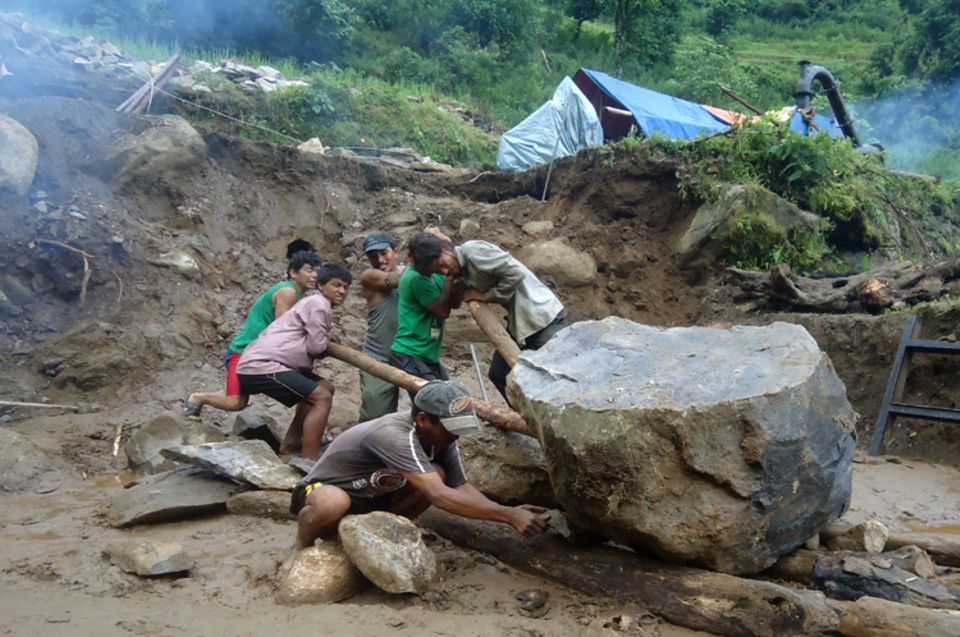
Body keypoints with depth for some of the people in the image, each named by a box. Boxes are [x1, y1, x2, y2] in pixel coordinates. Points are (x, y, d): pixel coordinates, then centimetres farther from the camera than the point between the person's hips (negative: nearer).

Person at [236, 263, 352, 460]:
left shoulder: (316, 304, 22)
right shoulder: (318, 303, -10)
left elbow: (313, 346, 21)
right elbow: (316, 346, -11)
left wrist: (325, 342, 4)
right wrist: (327, 339, 7)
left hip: (262, 363, 11)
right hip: (260, 365, -11)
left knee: (325, 388, 20)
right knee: (323, 397, -17)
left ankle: (289, 445, 24)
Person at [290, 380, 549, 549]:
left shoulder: (441, 437, -12)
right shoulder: (396, 436, -36)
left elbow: (460, 485, -8)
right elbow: (440, 497, -43)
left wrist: (506, 513, -25)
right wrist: (509, 515, -44)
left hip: (371, 499, 7)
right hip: (322, 491, -7)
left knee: (437, 476, -16)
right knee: (335, 504, -43)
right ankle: (303, 548, -8)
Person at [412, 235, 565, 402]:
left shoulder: (472, 250, -18)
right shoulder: (462, 271, 10)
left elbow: (515, 273, -23)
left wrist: (486, 296, -14)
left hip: (541, 314, -10)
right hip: (518, 318, 10)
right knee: (499, 374, 14)